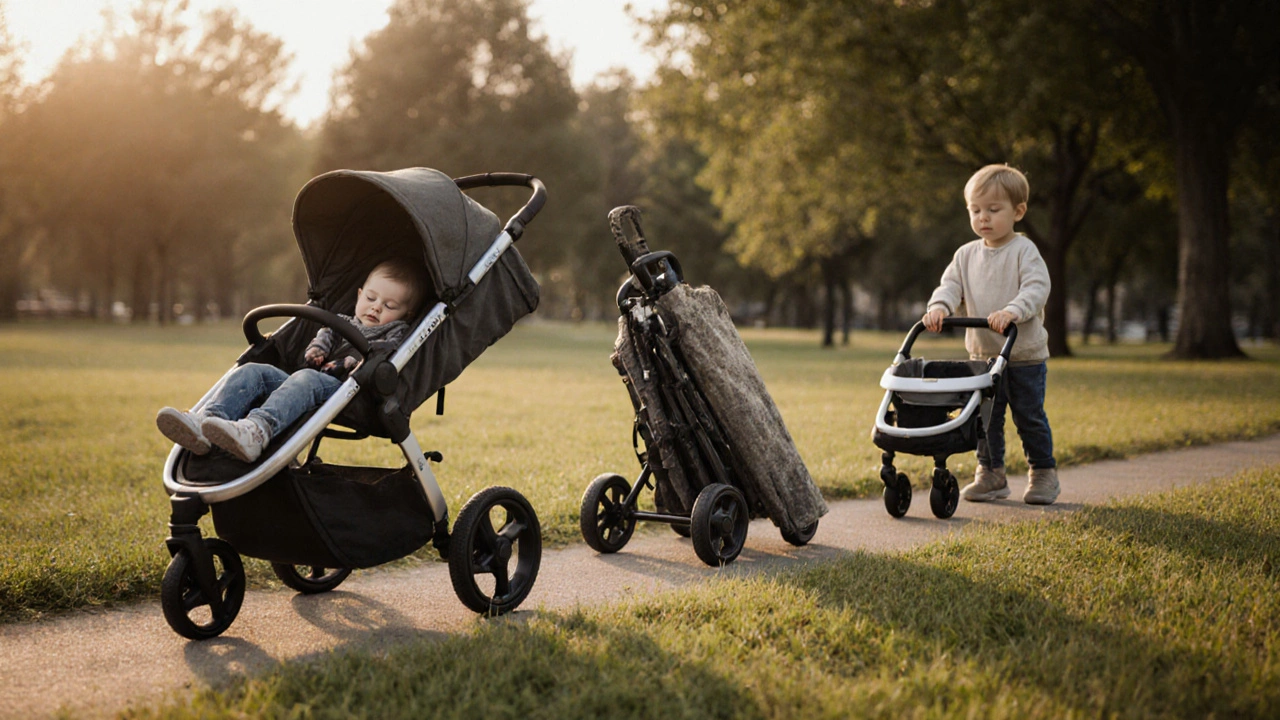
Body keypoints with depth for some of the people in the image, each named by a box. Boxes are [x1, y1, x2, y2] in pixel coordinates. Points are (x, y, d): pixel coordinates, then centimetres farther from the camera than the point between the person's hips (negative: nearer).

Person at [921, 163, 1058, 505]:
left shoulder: (1024, 251, -9)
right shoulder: (967, 255, 7)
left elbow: (1037, 288, -20)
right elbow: (951, 285, 2)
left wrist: (1013, 310, -38)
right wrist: (939, 307, -21)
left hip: (1025, 354, -4)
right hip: (983, 354, 4)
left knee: (1030, 417, 4)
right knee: (985, 418, 7)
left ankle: (1043, 473, 19)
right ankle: (991, 472, 20)